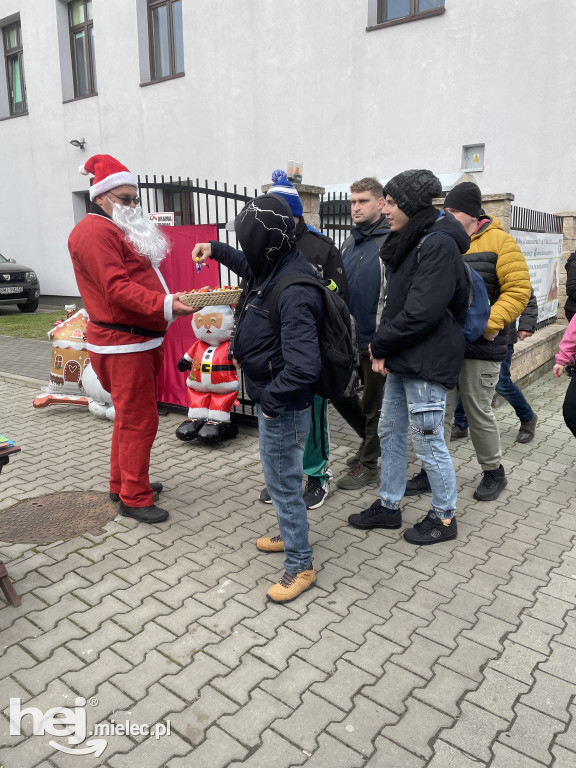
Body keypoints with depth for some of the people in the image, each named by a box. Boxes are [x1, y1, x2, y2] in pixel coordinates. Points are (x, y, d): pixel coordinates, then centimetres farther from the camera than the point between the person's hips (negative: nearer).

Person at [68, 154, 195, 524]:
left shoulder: (122, 230, 20)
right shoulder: (95, 232, -14)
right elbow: (117, 289, -25)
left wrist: (172, 300, 15)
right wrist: (165, 306, -34)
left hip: (140, 340, 11)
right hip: (121, 344, -11)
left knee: (131, 416, 18)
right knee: (139, 420, -5)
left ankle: (122, 482, 32)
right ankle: (134, 498, 7)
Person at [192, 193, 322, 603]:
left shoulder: (294, 292, -29)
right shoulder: (280, 268, 1)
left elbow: (304, 366, -35)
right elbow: (254, 267, 28)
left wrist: (271, 398, -22)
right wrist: (216, 250, 21)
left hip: (283, 407, -10)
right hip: (274, 400, 10)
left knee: (283, 482, 4)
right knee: (282, 477, 24)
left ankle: (301, 565, 22)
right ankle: (291, 536, 45)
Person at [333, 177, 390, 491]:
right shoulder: (348, 243, 12)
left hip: (375, 340, -7)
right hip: (347, 337, 7)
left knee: (373, 403, 6)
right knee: (338, 392, 14)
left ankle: (368, 463, 22)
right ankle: (372, 438, 36)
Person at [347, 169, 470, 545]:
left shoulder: (439, 245, -17)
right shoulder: (410, 241, 13)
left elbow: (421, 313, -23)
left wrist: (381, 344, -11)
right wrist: (384, 347, -1)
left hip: (427, 361, -9)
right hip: (402, 358, 10)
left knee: (428, 441, 2)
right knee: (390, 432, 16)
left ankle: (444, 517, 22)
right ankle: (389, 506, 31)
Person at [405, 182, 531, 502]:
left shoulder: (499, 242, -5)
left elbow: (518, 290, -11)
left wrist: (492, 323, -21)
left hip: (481, 346, -5)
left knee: (479, 411, 5)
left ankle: (494, 472, 27)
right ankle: (431, 472, 21)